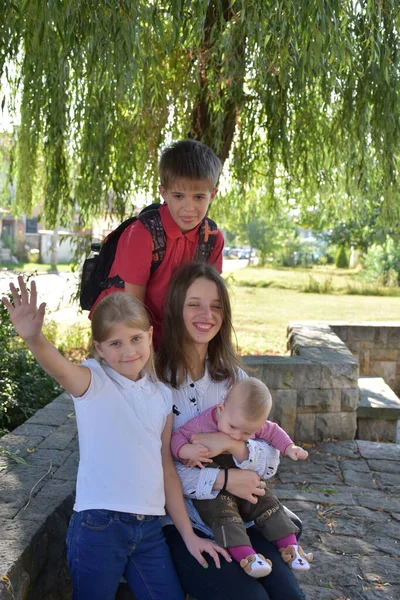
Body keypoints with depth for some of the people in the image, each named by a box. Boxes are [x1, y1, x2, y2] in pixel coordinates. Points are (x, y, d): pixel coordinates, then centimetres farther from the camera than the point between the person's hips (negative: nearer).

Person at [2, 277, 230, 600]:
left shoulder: (162, 395, 8)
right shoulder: (93, 381, -5)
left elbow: (167, 468, 13)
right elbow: (60, 368, -29)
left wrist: (189, 534, 14)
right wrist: (33, 336, -50)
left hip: (150, 527, 5)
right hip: (99, 524, -4)